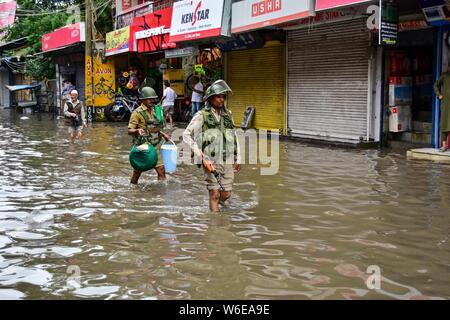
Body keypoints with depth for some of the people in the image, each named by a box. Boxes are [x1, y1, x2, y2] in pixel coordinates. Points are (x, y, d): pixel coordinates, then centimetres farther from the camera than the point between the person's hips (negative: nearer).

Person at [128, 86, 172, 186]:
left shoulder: (153, 110, 12)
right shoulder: (137, 113, -11)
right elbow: (130, 131, -13)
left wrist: (163, 134, 19)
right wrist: (137, 130, -32)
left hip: (155, 146, 6)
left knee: (161, 170, -1)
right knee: (138, 170, 9)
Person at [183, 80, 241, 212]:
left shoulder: (228, 115, 10)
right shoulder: (202, 115, -5)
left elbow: (234, 136, 18)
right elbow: (186, 135, -6)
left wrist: (238, 159, 15)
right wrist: (200, 155, -11)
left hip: (228, 162, 5)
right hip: (211, 161, -5)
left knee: (226, 194, 10)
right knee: (215, 194, -2)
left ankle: (215, 206, 39)